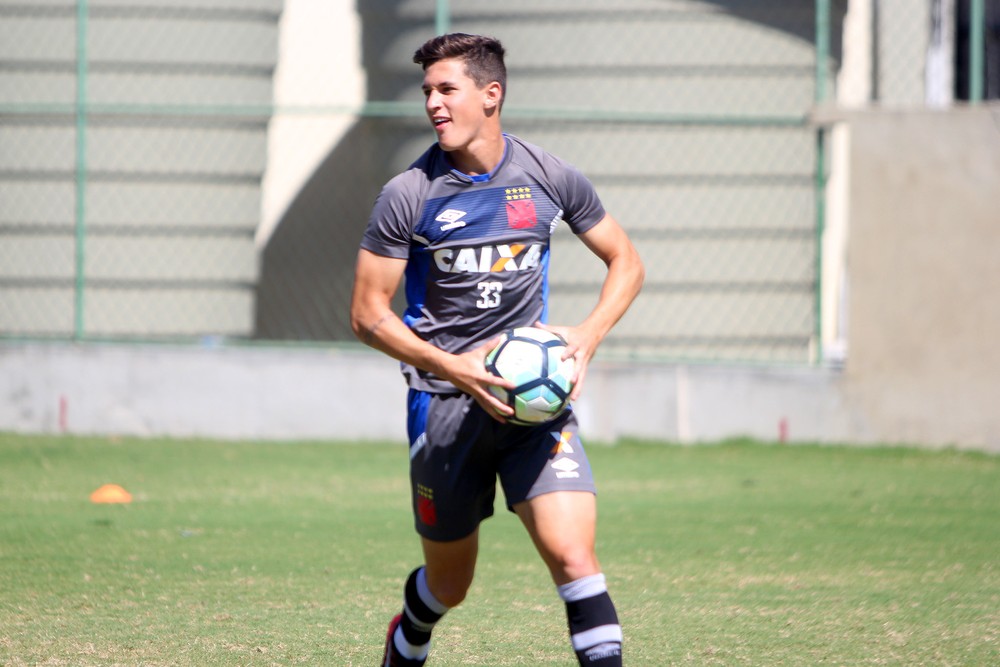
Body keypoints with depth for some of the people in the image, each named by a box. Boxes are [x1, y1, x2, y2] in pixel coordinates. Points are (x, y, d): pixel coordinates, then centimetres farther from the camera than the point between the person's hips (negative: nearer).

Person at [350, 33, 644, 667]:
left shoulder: (550, 177, 0)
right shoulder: (408, 195, -5)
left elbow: (625, 262, 13)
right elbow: (368, 313, -3)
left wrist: (587, 336, -5)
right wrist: (452, 367, -17)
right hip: (443, 401, -1)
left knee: (572, 554, -18)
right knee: (449, 583, 13)